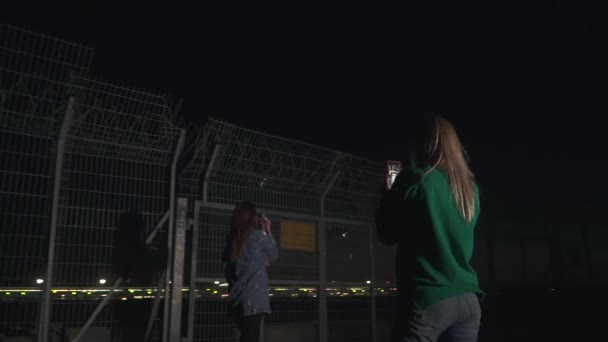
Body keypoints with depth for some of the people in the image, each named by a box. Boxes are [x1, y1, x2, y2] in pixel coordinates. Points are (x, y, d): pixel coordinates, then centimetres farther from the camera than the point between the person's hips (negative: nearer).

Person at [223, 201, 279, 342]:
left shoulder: (232, 238, 10)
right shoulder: (257, 234, -6)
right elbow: (274, 255, 7)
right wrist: (268, 231, 14)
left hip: (237, 295, 6)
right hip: (255, 294, -6)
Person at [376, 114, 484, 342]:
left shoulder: (414, 179, -8)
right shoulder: (470, 188, 10)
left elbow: (387, 234, -1)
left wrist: (390, 195, 14)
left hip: (428, 298, -6)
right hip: (467, 299, 6)